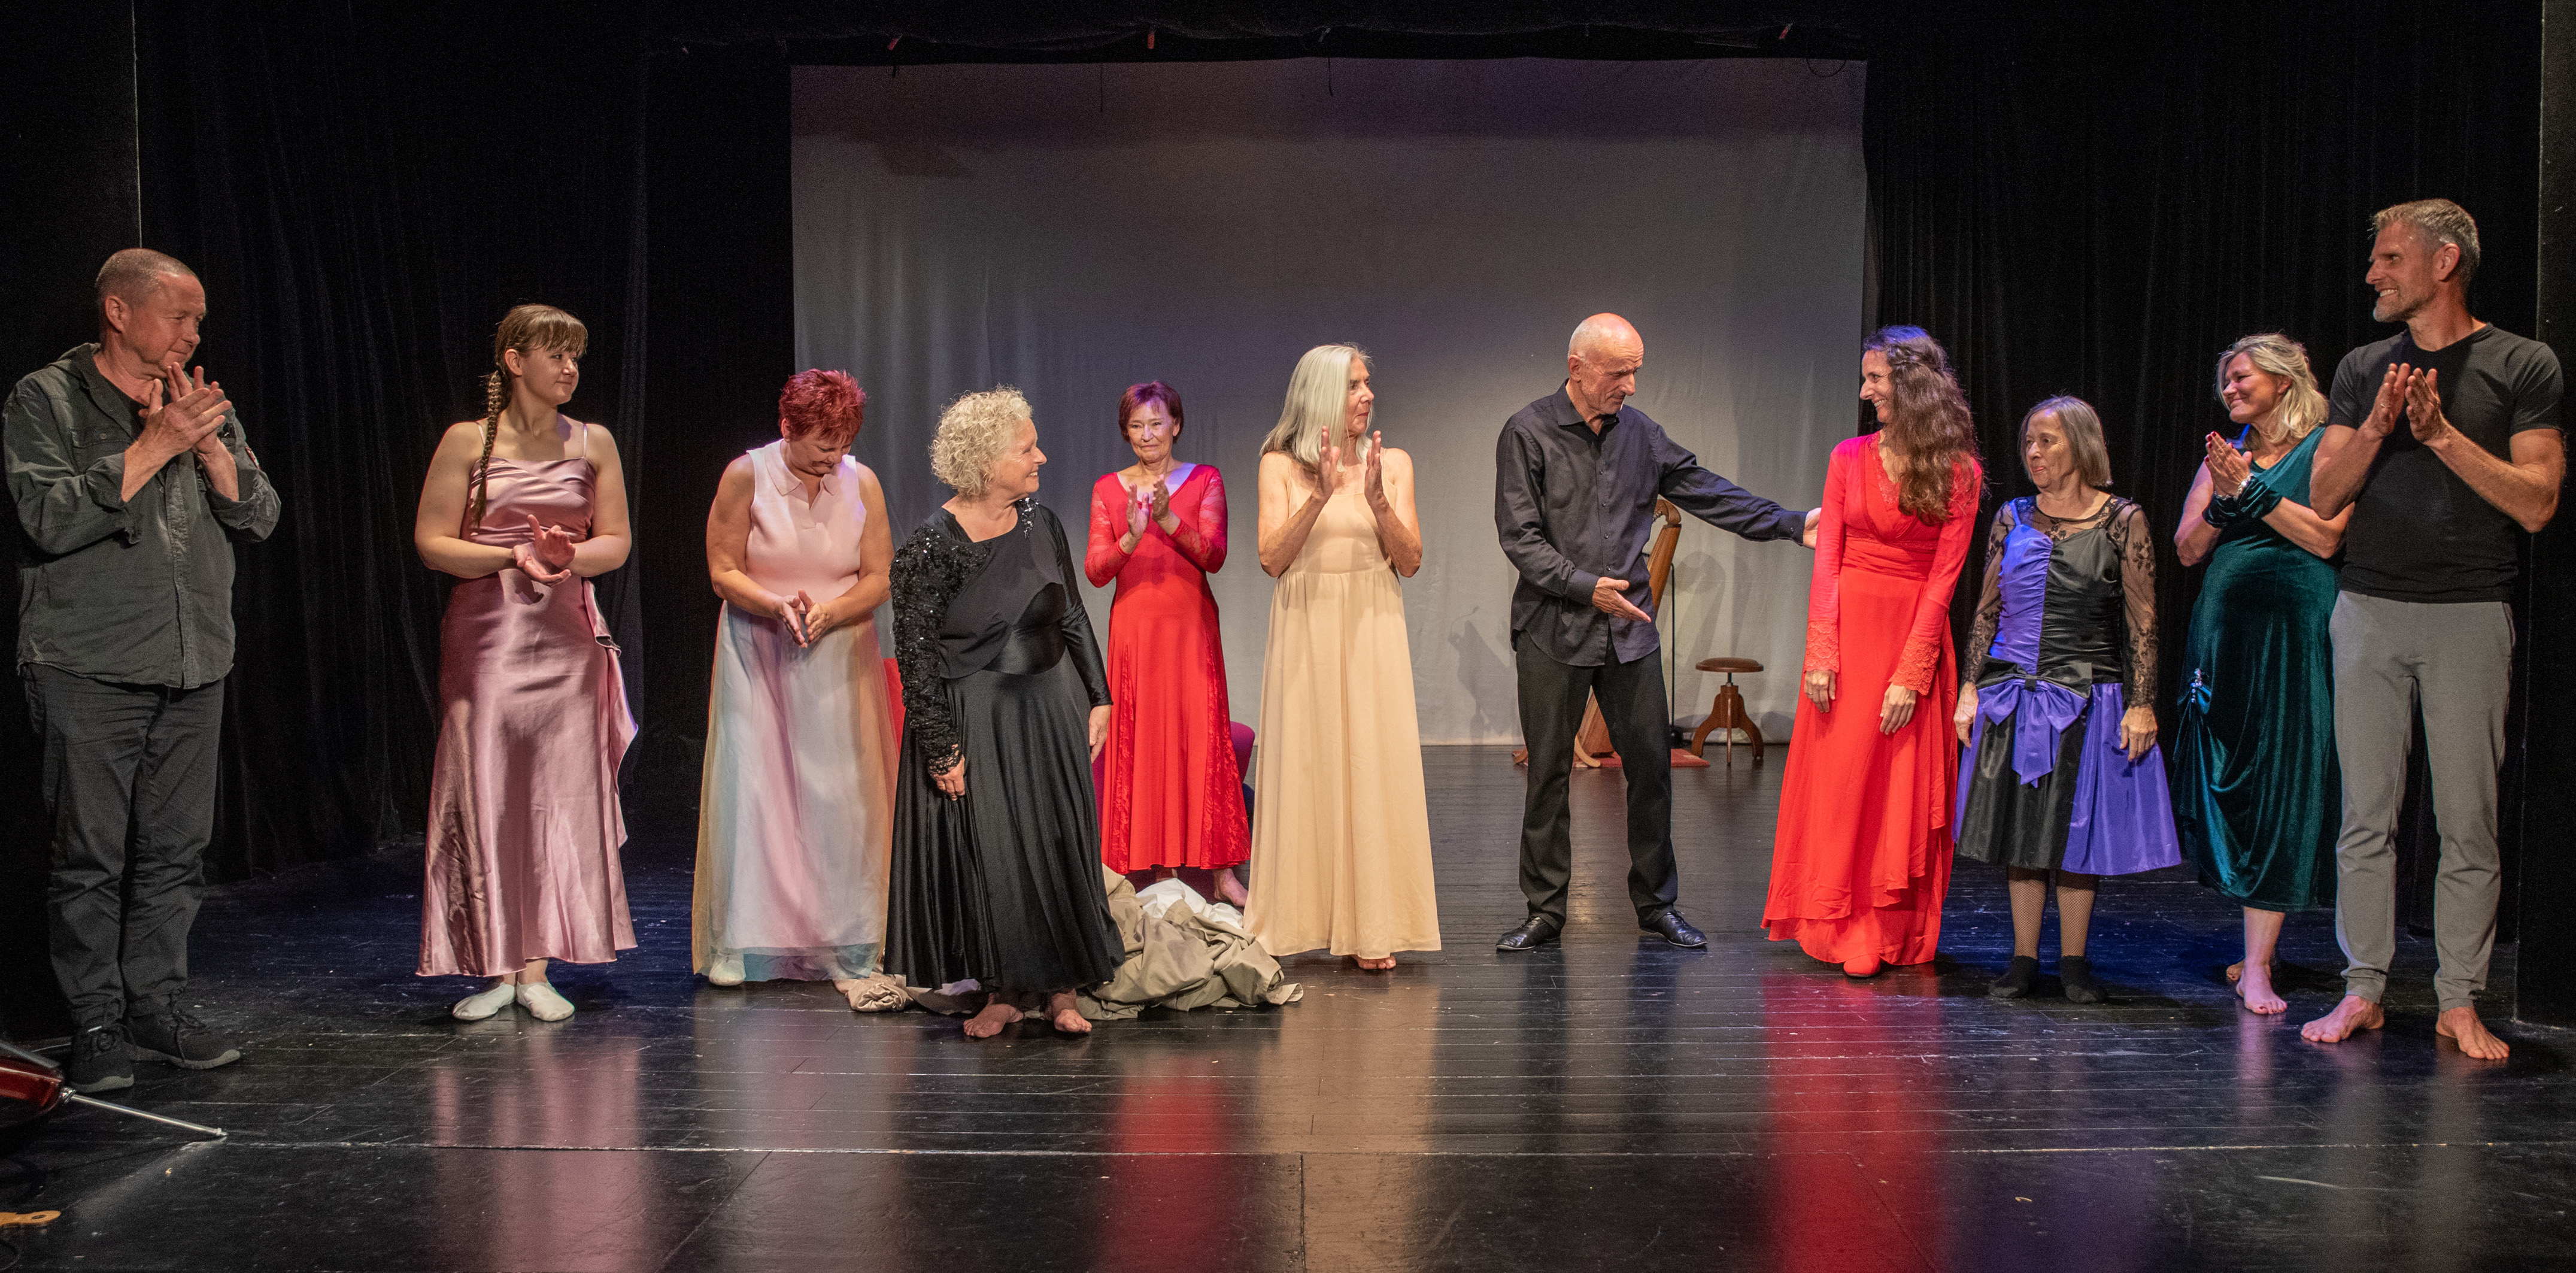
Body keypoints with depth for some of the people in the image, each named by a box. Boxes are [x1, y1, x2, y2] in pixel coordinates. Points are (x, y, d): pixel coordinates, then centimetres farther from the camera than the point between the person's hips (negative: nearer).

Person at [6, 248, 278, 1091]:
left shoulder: (203, 405, 14)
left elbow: (259, 517, 8)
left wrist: (207, 445, -8)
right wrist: (155, 445, -14)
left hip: (193, 666, 5)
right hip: (88, 666, -5)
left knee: (175, 848, 7)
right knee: (91, 854, -2)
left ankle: (155, 1007, 17)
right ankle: (96, 1024, 8)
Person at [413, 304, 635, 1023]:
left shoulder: (593, 444, 8)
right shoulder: (467, 442, 2)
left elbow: (616, 544, 8)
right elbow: (431, 543, -1)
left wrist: (569, 555, -13)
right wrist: (514, 556, -14)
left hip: (565, 639, 2)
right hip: (486, 634, -2)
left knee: (560, 797, -1)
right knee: (486, 795, -2)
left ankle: (537, 970, 6)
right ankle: (496, 969, 7)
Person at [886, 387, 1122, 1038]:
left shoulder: (1042, 524, 3)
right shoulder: (932, 544, -15)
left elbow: (1074, 619, 12)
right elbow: (915, 650, -13)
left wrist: (1097, 699, 7)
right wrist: (941, 746, -15)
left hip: (1051, 709, 5)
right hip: (976, 719, -5)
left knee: (1060, 847, 6)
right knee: (988, 855, 2)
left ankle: (1060, 989, 17)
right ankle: (1003, 990, 18)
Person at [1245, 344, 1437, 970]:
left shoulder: (1393, 464, 6)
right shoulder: (1281, 466, 3)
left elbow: (1410, 561, 0)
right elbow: (1272, 559, -7)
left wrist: (1376, 499, -15)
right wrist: (1321, 495, -17)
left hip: (1371, 633, 1)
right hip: (1304, 633, -1)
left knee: (1373, 770, -2)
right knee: (1303, 768, 1)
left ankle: (1371, 929, 4)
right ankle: (1297, 919, 12)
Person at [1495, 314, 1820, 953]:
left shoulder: (1639, 432, 8)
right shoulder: (1527, 433, -5)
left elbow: (1707, 492, 11)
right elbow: (1519, 536, -9)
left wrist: (1793, 524, 5)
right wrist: (1586, 586, -16)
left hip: (1630, 629, 4)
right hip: (1552, 631, -4)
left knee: (1651, 764, 5)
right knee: (1548, 772, 2)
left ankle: (1657, 903, 18)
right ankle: (1545, 910, 14)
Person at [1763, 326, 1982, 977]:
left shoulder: (1958, 472, -3)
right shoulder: (1849, 458, 5)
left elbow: (1944, 578, -8)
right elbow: (1826, 561, 0)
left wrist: (1911, 673, -14)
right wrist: (1820, 653, -11)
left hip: (1915, 635, -2)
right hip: (1847, 631, 2)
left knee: (1903, 789, 2)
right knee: (1837, 780, 4)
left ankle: (1887, 935, 12)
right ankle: (1834, 926, 15)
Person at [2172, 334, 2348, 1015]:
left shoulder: (2325, 448, 0)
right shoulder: (2224, 454, 15)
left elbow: (2327, 538, -11)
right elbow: (2188, 548, 9)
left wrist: (2252, 491, -12)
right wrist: (2224, 499, -7)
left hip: (2295, 629, -5)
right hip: (2225, 626, 5)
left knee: (2280, 783, -7)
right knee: (2227, 779, 6)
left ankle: (2257, 965, -7)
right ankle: (2259, 944, 18)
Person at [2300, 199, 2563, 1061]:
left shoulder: (2521, 366, 2)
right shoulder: (2362, 370, 12)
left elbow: (2537, 503, -6)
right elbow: (2326, 497, 7)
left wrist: (2442, 434, -13)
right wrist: (2377, 428, -9)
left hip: (2471, 614, -3)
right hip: (2369, 610, 3)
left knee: (2469, 821, 0)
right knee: (2365, 815, 3)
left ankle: (2460, 1001, 9)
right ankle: (2363, 990, 10)